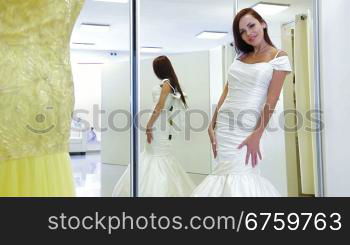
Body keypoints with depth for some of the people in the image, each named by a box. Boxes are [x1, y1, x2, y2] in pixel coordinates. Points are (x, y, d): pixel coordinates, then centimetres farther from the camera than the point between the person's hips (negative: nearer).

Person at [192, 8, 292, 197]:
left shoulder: (279, 57, 1)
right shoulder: (240, 57, 17)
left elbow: (271, 101, -8)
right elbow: (226, 92, 12)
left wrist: (257, 135, -16)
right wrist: (212, 125, 5)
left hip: (247, 125, -5)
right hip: (223, 124, 5)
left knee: (238, 175, -10)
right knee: (226, 172, 3)